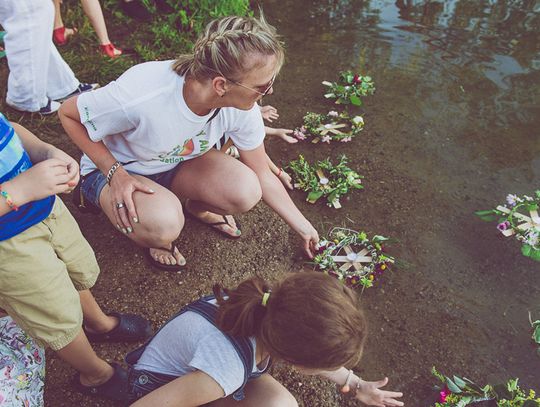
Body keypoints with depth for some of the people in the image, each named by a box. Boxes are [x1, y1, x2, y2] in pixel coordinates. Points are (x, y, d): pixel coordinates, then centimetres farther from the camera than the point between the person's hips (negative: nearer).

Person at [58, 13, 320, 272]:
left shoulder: (241, 108, -22)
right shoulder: (141, 96, -38)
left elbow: (262, 177, -7)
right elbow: (68, 113, -19)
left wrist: (304, 229, -2)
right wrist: (115, 173, -28)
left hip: (176, 163, 4)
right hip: (115, 169, -4)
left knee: (246, 192, -22)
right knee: (164, 223, -36)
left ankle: (198, 207, 11)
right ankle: (153, 238, 2)